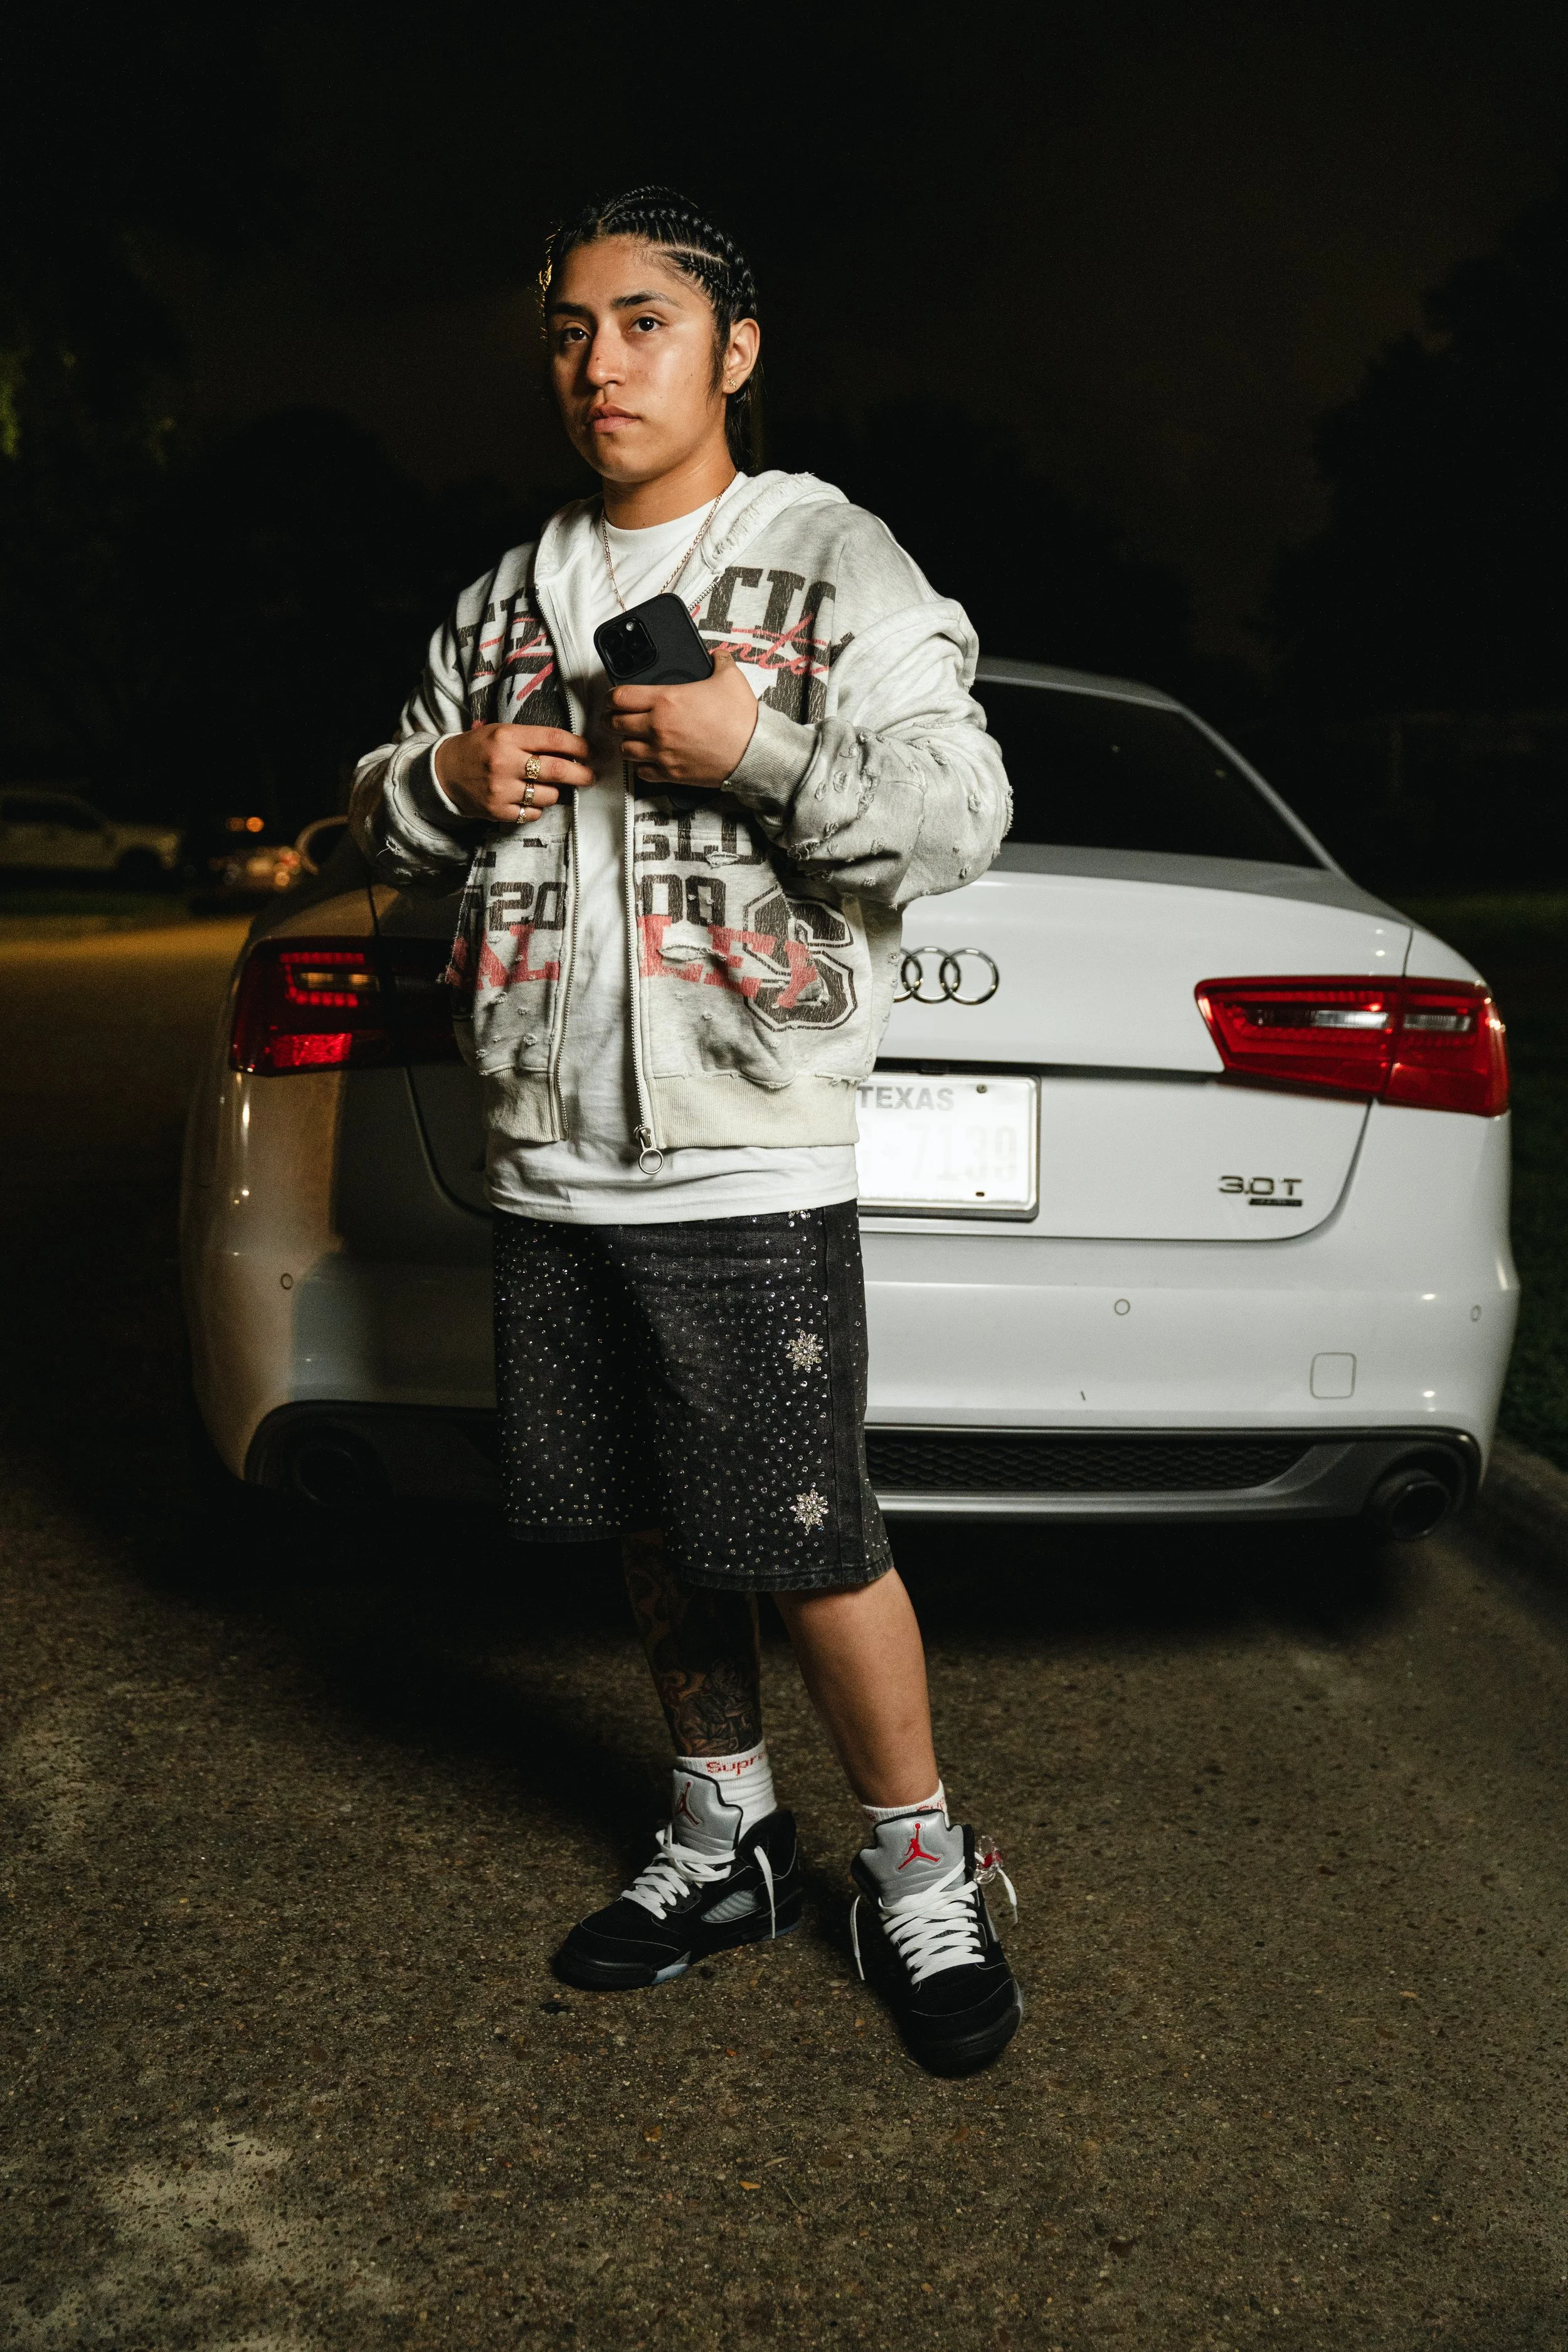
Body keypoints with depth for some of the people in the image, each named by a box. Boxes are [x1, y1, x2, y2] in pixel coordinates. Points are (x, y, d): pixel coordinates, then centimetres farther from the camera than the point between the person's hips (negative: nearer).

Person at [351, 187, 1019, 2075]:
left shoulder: (833, 562, 0)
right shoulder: (509, 598, 16)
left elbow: (959, 815, -8)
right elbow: (388, 829, 20)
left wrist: (761, 744, -21)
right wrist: (441, 782, -2)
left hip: (747, 1161, -5)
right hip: (553, 1159, 6)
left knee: (809, 1545, -3)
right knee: (654, 1528, 14)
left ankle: (921, 1878, 17)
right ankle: (728, 1843, 32)